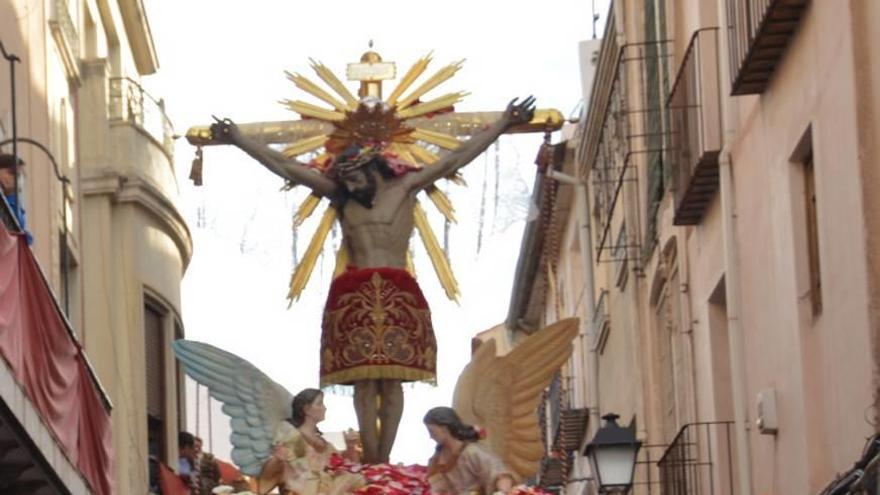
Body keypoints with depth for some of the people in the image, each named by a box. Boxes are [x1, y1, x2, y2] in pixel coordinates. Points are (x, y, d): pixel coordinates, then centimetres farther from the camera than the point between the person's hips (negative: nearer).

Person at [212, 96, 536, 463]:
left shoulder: (405, 187, 8)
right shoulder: (341, 195, 13)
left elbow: (455, 160, 7)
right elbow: (285, 166, 14)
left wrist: (502, 126, 4)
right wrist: (238, 140, 14)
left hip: (398, 295, -1)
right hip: (354, 296, 1)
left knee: (391, 381, -4)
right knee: (364, 381, -6)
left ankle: (383, 463, -5)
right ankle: (370, 464, -9)